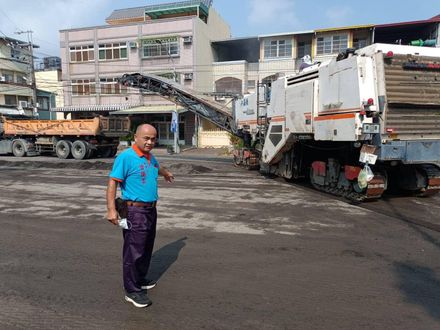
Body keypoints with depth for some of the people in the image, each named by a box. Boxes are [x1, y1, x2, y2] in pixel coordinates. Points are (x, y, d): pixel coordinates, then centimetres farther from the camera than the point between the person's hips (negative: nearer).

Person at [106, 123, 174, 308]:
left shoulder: (150, 157, 9)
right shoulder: (126, 157, -16)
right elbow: (112, 182, -21)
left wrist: (166, 173, 53)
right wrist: (111, 210, -29)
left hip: (151, 210, 9)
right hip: (135, 211, -9)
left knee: (146, 248, 19)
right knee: (134, 251, -2)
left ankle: (140, 279, 37)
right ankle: (132, 291, 12)